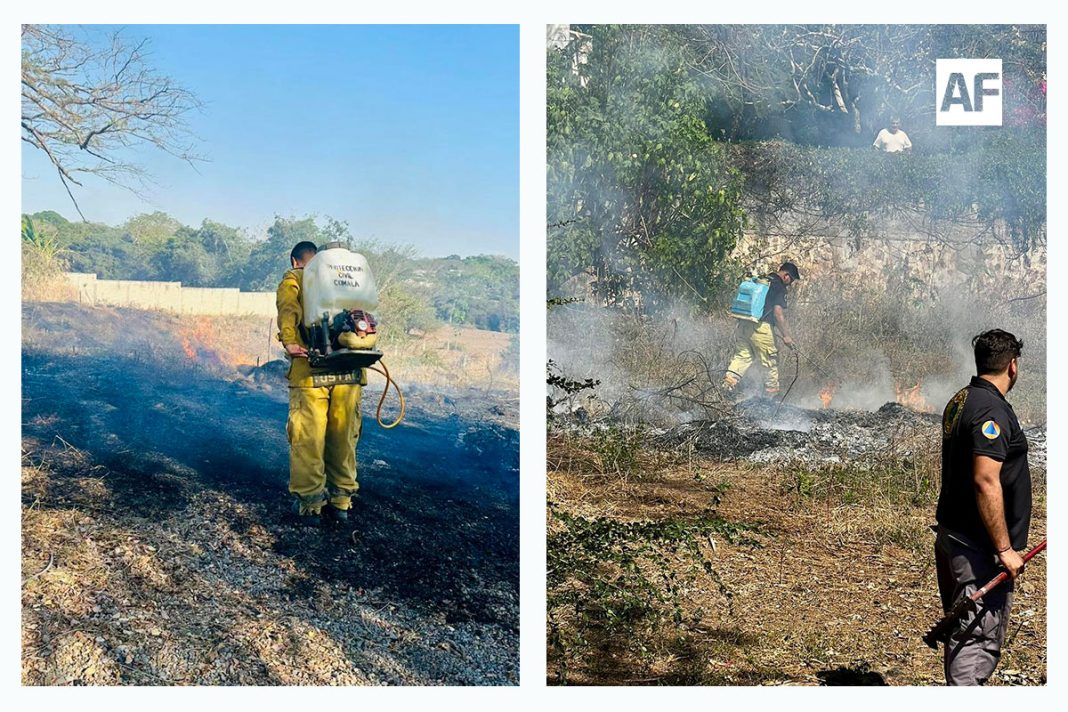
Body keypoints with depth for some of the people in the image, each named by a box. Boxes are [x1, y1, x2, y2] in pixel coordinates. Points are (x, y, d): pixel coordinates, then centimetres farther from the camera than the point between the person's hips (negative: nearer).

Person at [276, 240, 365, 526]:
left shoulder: (293, 279, 10)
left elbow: (288, 307, -11)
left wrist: (289, 342, -18)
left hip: (312, 369, -4)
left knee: (308, 439, 3)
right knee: (344, 437, 12)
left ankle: (309, 504, 6)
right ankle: (341, 501, 19)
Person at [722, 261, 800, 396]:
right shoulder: (779, 287, -5)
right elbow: (778, 313, -13)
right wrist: (786, 335, -9)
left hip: (743, 324, 7)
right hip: (760, 327, -7)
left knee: (742, 355, 11)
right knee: (770, 360, 5)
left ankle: (730, 379, -6)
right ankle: (772, 392, 13)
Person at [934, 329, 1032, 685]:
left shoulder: (960, 401, 11)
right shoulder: (992, 409, -19)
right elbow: (986, 482, -26)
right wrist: (1004, 549, -22)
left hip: (953, 532, 10)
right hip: (980, 545, -10)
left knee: (963, 629, 20)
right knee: (980, 638, -6)